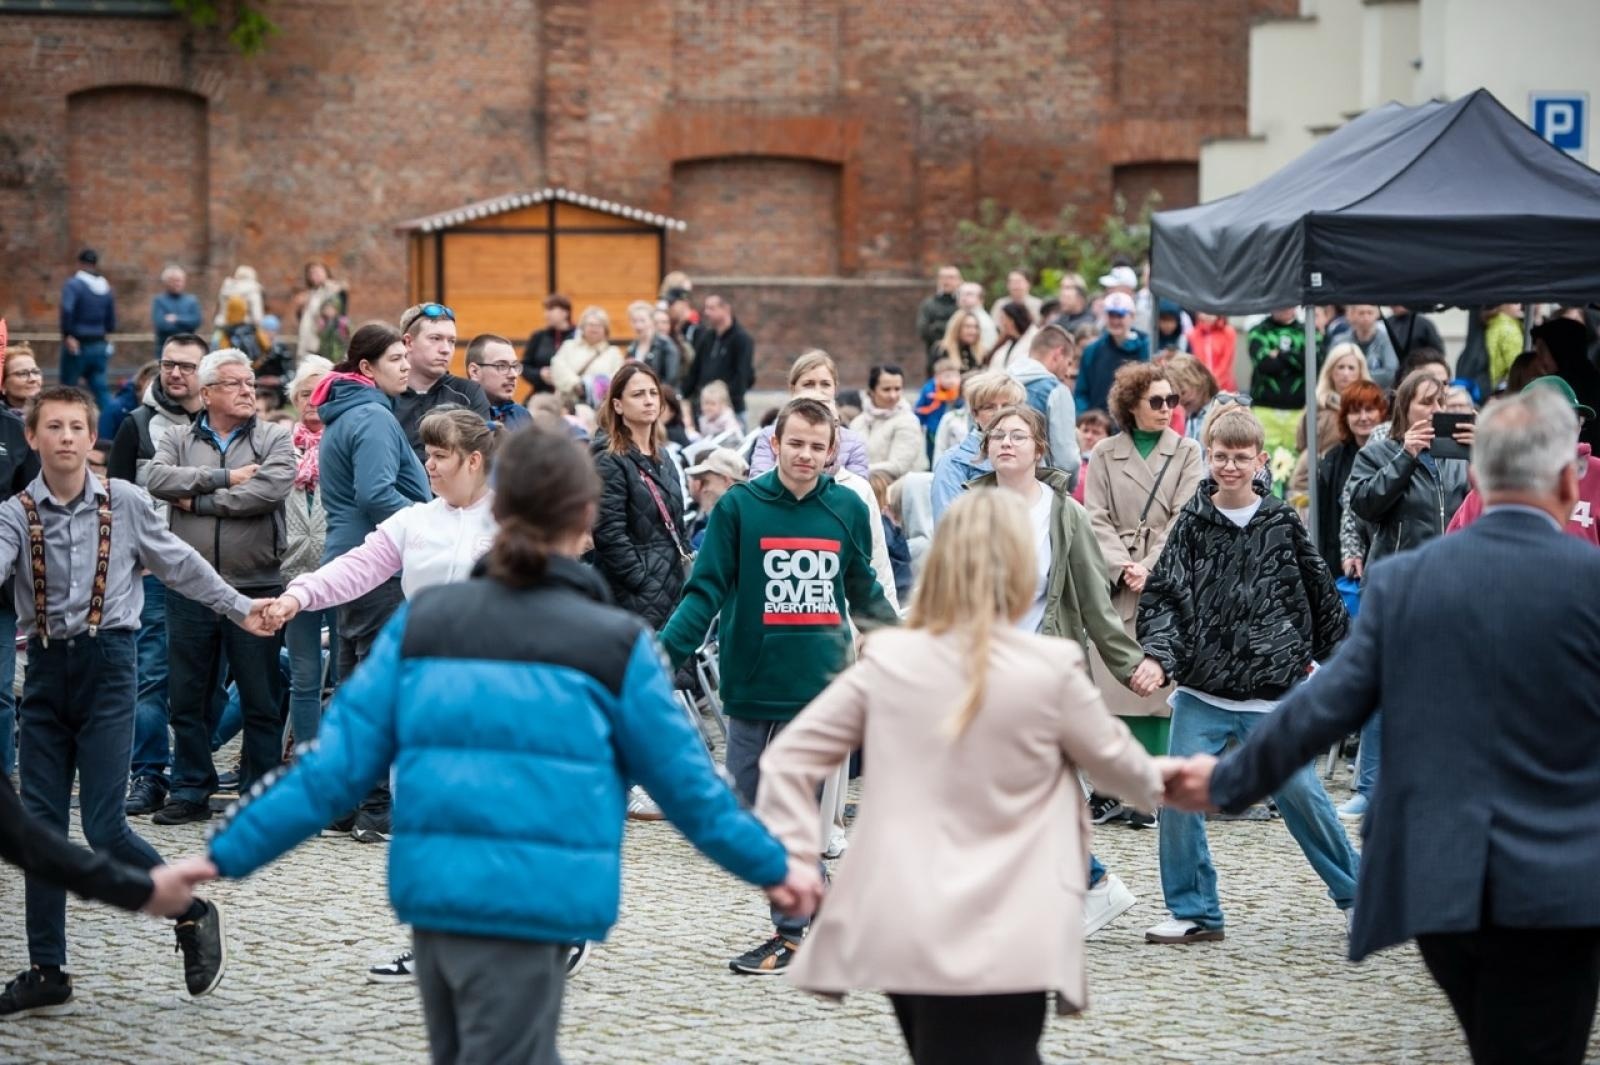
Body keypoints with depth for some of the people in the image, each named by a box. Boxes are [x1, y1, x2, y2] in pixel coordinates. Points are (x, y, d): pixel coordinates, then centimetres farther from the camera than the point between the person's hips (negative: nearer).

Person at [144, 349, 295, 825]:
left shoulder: (275, 440, 3)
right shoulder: (179, 441, 10)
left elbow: (270, 489, -15)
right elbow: (156, 478, -9)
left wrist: (197, 501, -9)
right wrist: (223, 478, -15)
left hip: (256, 588, -2)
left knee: (262, 700, 3)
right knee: (187, 696, 8)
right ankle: (190, 791, 18)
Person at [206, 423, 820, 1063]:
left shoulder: (422, 623, 5)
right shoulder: (615, 646, -3)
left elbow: (338, 762, 2)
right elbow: (687, 783, 5)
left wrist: (228, 855, 9)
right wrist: (773, 867, 21)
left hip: (432, 896, 4)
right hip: (530, 909, -4)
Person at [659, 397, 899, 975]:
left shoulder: (848, 510, 4)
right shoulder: (739, 506, -2)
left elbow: (864, 594, 19)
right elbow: (704, 593, -4)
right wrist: (662, 656, -15)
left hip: (821, 686, 0)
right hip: (754, 683, 0)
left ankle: (790, 935, 7)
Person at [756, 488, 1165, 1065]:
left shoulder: (886, 660, 3)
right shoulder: (1051, 669, -5)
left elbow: (790, 756, 4)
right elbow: (1111, 757, 13)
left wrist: (788, 854, 9)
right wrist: (1155, 782, 34)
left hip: (901, 932, 5)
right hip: (997, 943, -5)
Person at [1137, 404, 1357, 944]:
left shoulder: (1283, 523, 1)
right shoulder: (1191, 524, 1)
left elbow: (1321, 594, 10)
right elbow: (1164, 596, -5)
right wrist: (1159, 653, -21)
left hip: (1274, 693, -1)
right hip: (1201, 693, 1)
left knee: (1301, 792, 0)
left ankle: (1353, 894, 19)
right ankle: (1194, 912, 10)